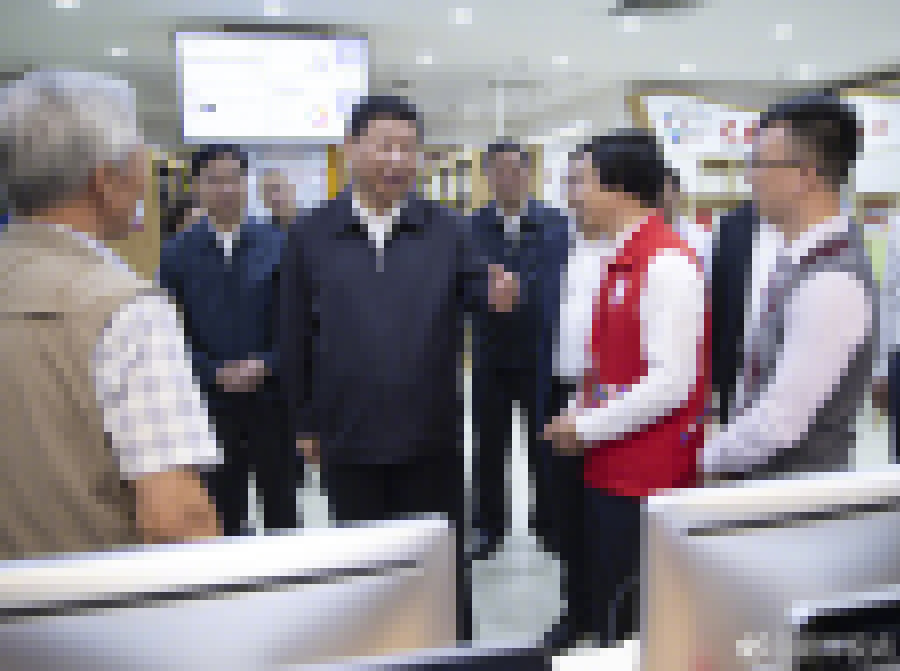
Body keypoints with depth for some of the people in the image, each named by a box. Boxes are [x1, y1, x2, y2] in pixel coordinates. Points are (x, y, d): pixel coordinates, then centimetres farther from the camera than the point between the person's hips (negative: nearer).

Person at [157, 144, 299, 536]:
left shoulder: (278, 245, 1)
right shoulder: (177, 253, 3)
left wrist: (265, 365, -13)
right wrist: (216, 372, -11)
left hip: (272, 397, 0)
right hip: (209, 401, 0)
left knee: (282, 510, 8)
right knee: (221, 512, 9)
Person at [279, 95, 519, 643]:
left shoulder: (447, 229, 0)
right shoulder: (312, 235, 0)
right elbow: (296, 336, 3)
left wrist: (499, 295, -33)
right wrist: (305, 420, 5)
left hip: (432, 436, 0)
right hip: (348, 439, 1)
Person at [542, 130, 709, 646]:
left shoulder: (667, 261, -17)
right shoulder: (622, 259, 12)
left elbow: (672, 380, -22)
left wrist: (587, 428, -15)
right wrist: (578, 414, 7)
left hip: (647, 481, -9)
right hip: (611, 471, 9)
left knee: (629, 625, 2)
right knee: (605, 611, 19)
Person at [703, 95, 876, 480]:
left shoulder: (833, 279, -23)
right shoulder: (798, 258, 4)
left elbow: (783, 418, -22)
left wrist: (711, 460, -8)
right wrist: (724, 453, 11)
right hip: (758, 476, 8)